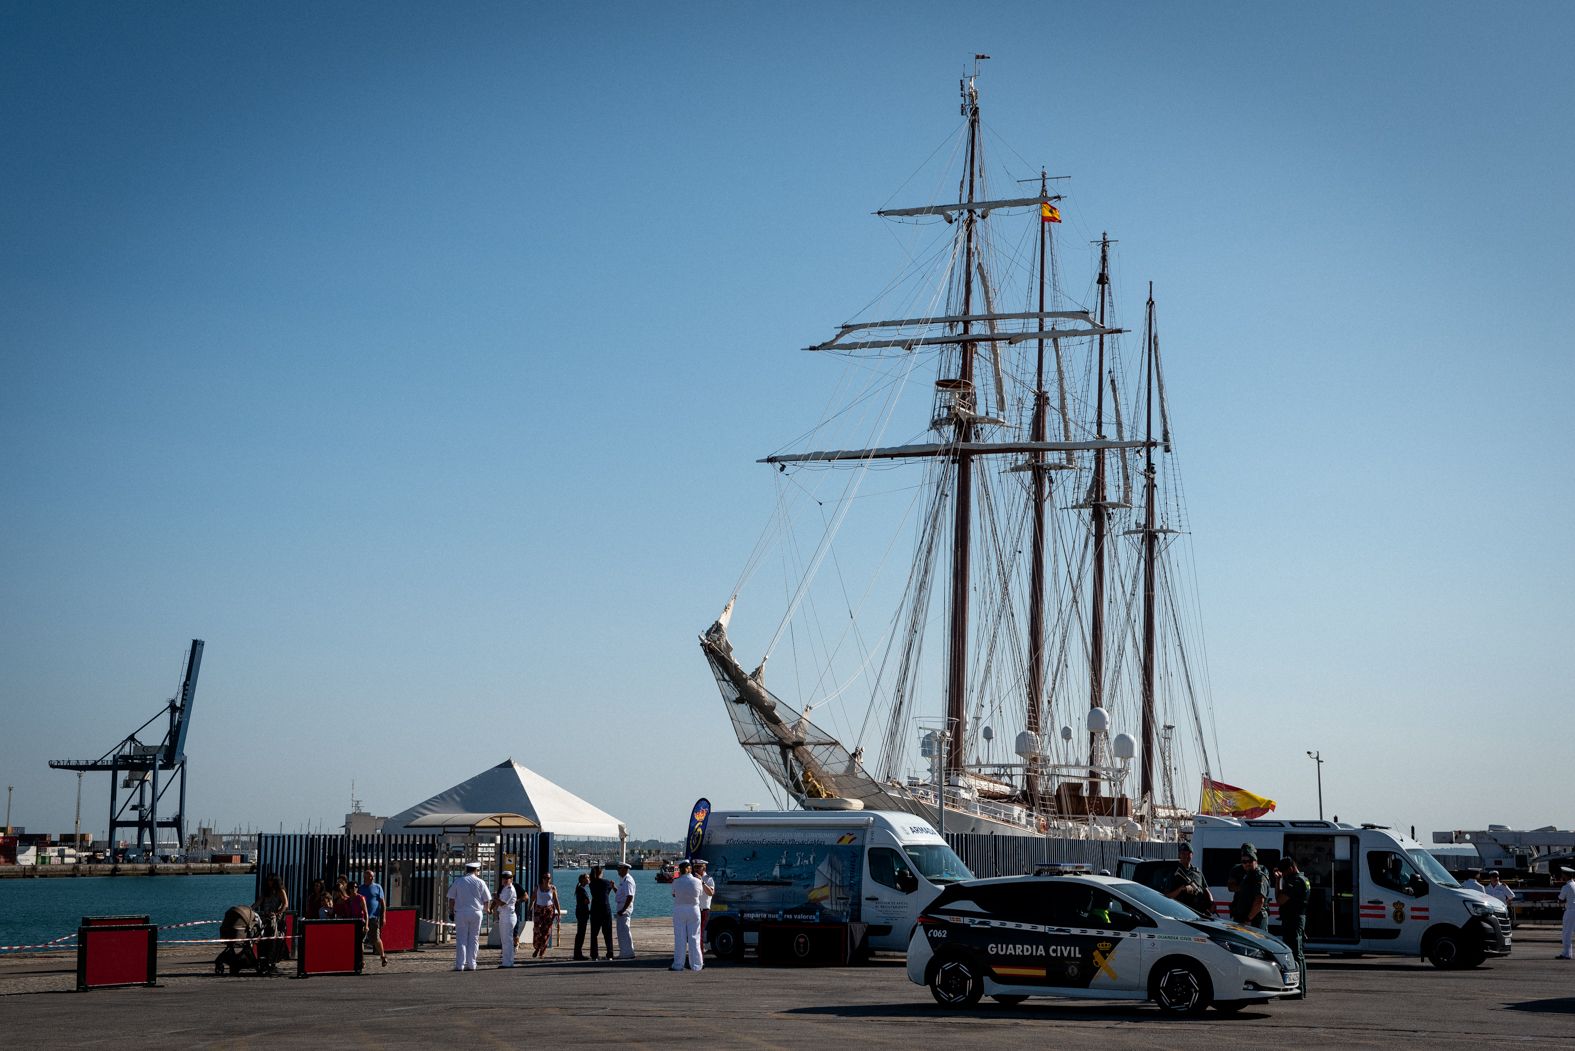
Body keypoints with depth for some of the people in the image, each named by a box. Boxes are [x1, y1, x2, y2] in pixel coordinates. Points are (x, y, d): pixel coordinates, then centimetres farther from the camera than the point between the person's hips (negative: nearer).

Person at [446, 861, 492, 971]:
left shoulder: (458, 881, 1)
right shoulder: (480, 883, 1)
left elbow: (451, 899, 3)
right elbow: (486, 900, 6)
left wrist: (451, 912, 13)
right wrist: (486, 909, 26)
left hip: (461, 913, 0)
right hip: (476, 912, 0)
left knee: (461, 939, 1)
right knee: (473, 939, 8)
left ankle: (460, 965, -3)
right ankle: (471, 964, 6)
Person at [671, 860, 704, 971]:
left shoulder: (676, 882, -6)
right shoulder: (697, 882, -5)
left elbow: (673, 893, 7)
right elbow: (702, 894, 8)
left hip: (679, 911, 0)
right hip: (693, 910, 1)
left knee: (679, 938, 4)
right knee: (694, 938, 6)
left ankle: (678, 964, 3)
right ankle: (695, 965, 7)